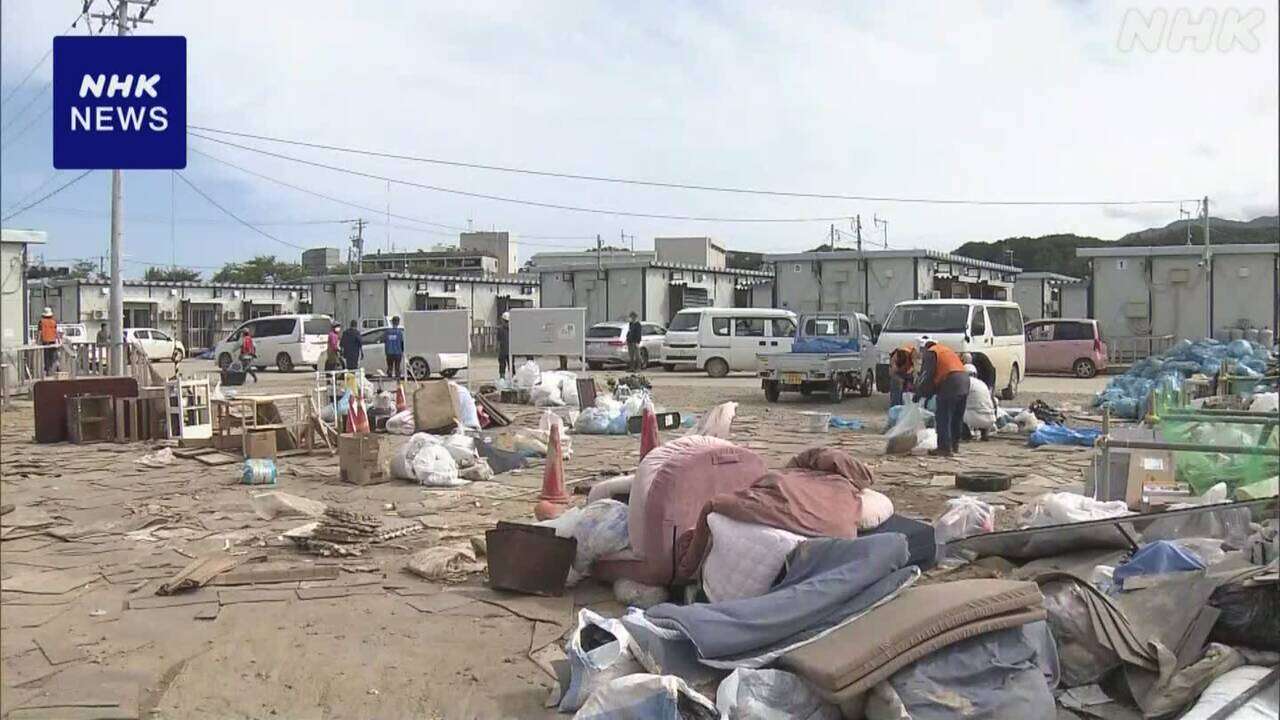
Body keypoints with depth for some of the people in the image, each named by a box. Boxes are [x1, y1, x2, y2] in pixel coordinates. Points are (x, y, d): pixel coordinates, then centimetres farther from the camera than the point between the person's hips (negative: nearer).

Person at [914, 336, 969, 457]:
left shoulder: (930, 353, 2)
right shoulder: (945, 350, 29)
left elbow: (926, 376, -5)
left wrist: (920, 395, 4)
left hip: (950, 384, -9)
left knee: (943, 418, -4)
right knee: (957, 418, 17)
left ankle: (945, 448, -6)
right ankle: (954, 445, 26)